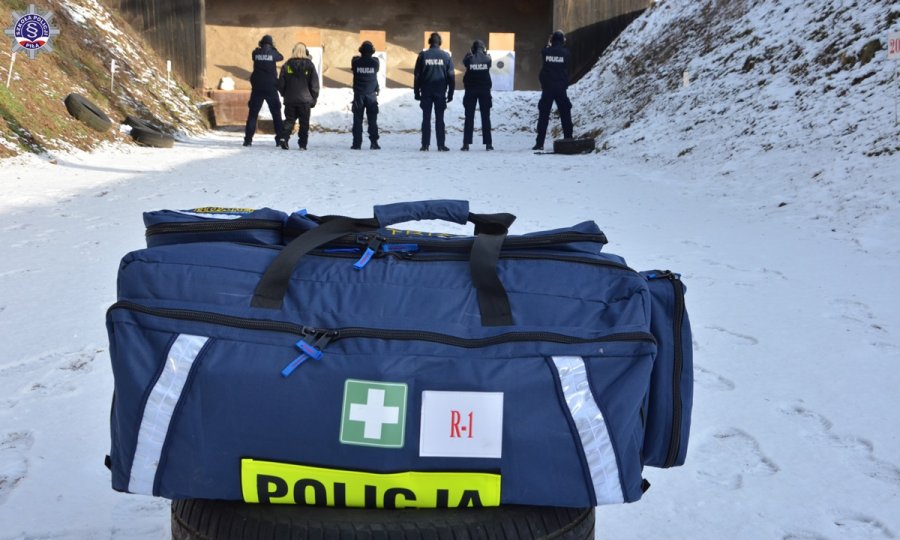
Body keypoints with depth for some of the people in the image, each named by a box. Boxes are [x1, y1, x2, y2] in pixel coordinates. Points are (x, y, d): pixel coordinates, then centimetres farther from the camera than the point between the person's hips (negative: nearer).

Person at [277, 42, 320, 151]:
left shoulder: (287, 65, 1)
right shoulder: (309, 65, -2)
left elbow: (281, 83, 3)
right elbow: (314, 84, -2)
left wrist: (285, 95, 18)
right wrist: (313, 99, 7)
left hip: (290, 100, 1)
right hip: (305, 100, -1)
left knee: (289, 120, 9)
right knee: (304, 123, 6)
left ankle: (284, 138, -12)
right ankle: (302, 144, 4)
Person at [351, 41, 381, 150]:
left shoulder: (356, 61, -7)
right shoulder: (375, 62, -8)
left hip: (358, 95, 0)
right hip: (371, 95, 0)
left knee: (357, 120, 3)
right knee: (372, 120, 4)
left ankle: (357, 143, 0)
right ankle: (374, 142, -1)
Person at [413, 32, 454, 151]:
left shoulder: (423, 55, -1)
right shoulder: (446, 56, 0)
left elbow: (417, 75, 0)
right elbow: (451, 76, 1)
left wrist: (416, 92, 6)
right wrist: (450, 93, 7)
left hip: (426, 92, 0)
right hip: (440, 92, 0)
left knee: (426, 118, 4)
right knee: (439, 119, 3)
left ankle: (425, 145, 2)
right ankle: (441, 145, 0)